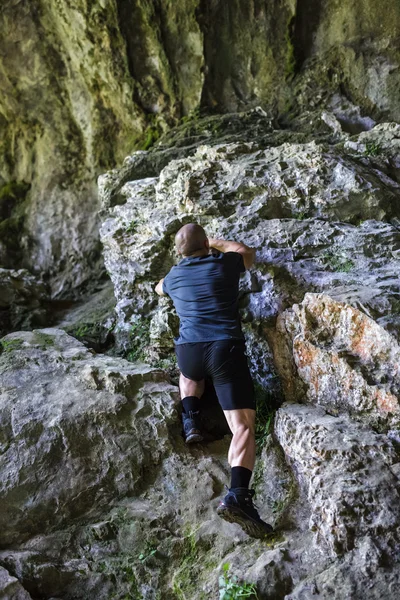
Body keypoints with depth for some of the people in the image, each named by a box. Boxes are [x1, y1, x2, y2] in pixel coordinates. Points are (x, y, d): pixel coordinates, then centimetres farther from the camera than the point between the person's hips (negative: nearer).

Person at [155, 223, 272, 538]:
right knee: (243, 426, -7)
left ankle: (191, 420, 17)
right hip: (226, 349, -3)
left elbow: (159, 289, 45)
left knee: (190, 372, 40)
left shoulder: (173, 276, 18)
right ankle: (237, 495, -27)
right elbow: (247, 251, 36)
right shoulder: (224, 263, 12)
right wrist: (216, 243, 48)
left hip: (189, 351, 3)